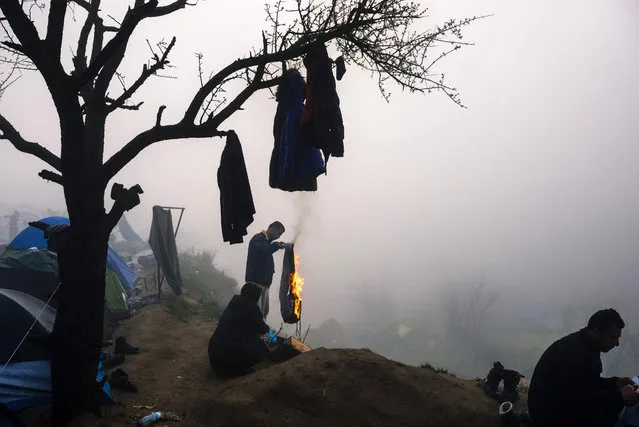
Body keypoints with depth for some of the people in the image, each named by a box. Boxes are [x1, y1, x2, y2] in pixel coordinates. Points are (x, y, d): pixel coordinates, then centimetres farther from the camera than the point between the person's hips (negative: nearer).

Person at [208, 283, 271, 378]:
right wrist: (267, 328, 29)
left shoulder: (233, 303, 11)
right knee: (263, 349, 11)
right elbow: (261, 329, 7)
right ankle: (235, 369, -1)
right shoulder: (251, 307, -9)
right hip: (230, 356, -7)